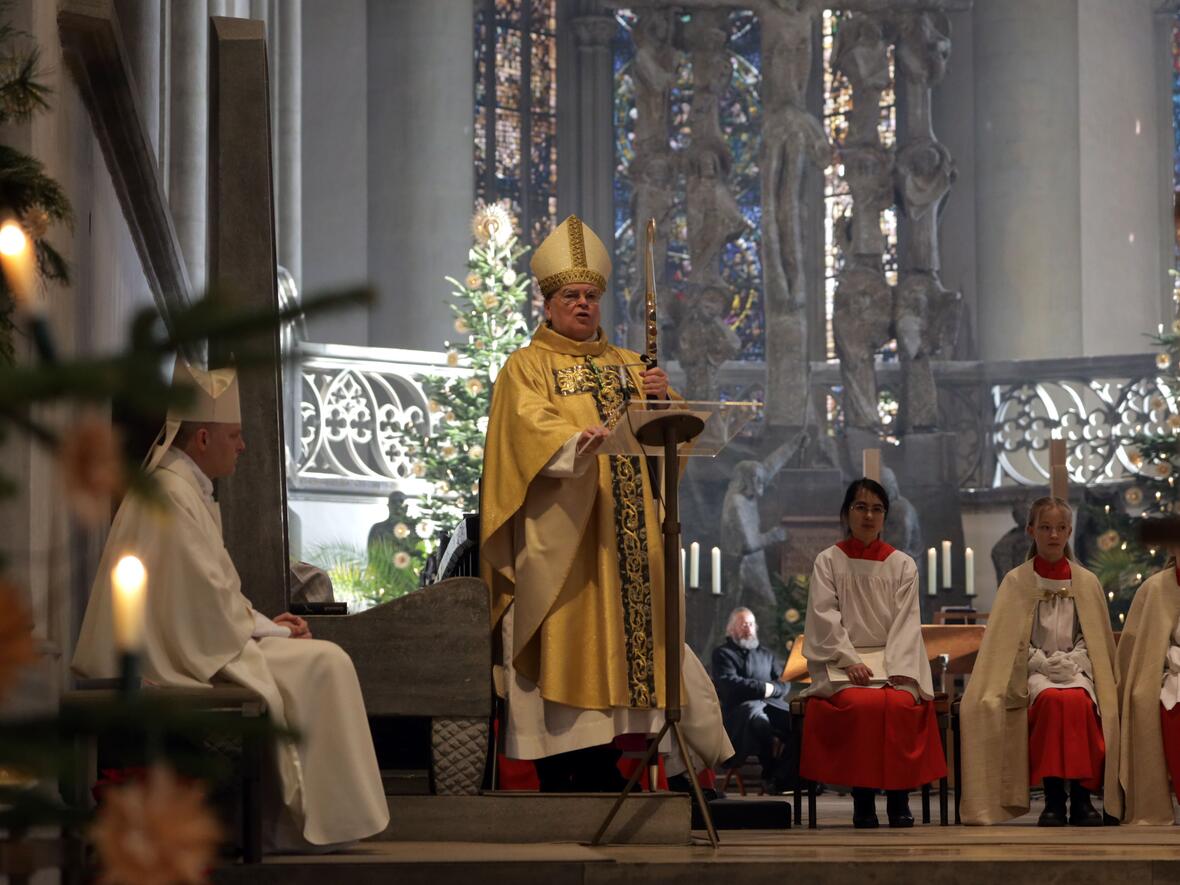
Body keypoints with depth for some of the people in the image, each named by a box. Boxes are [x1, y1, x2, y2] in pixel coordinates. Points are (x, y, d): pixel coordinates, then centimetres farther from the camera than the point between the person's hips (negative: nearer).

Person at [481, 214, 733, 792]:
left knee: (617, 642, 1)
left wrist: (662, 398, -7)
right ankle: (561, 783, -9)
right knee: (565, 645, -10)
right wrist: (580, 440, -34)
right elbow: (531, 429, -15)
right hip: (559, 532, -5)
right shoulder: (528, 366, 4)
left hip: (623, 532, 5)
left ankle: (603, 783, 4)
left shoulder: (625, 365, 21)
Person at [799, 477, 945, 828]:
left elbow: (906, 621, 4)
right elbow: (825, 618, 0)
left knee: (901, 703, -32)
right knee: (862, 703, -34)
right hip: (842, 661, -1)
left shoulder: (902, 565, 13)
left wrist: (897, 670, -12)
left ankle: (899, 798, -22)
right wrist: (849, 661, -14)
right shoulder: (828, 562, 10)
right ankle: (862, 797, -23)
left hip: (892, 658, 1)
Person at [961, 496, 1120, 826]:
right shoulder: (1016, 582, 7)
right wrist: (1046, 663, -11)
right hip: (1033, 671, -1)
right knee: (1052, 699, -37)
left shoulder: (1087, 582, 13)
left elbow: (1095, 637, 12)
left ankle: (1082, 798, -30)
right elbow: (1011, 640, 3)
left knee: (1077, 700, -35)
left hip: (1076, 668, 1)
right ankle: (1053, 799, -32)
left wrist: (1072, 662, -6)